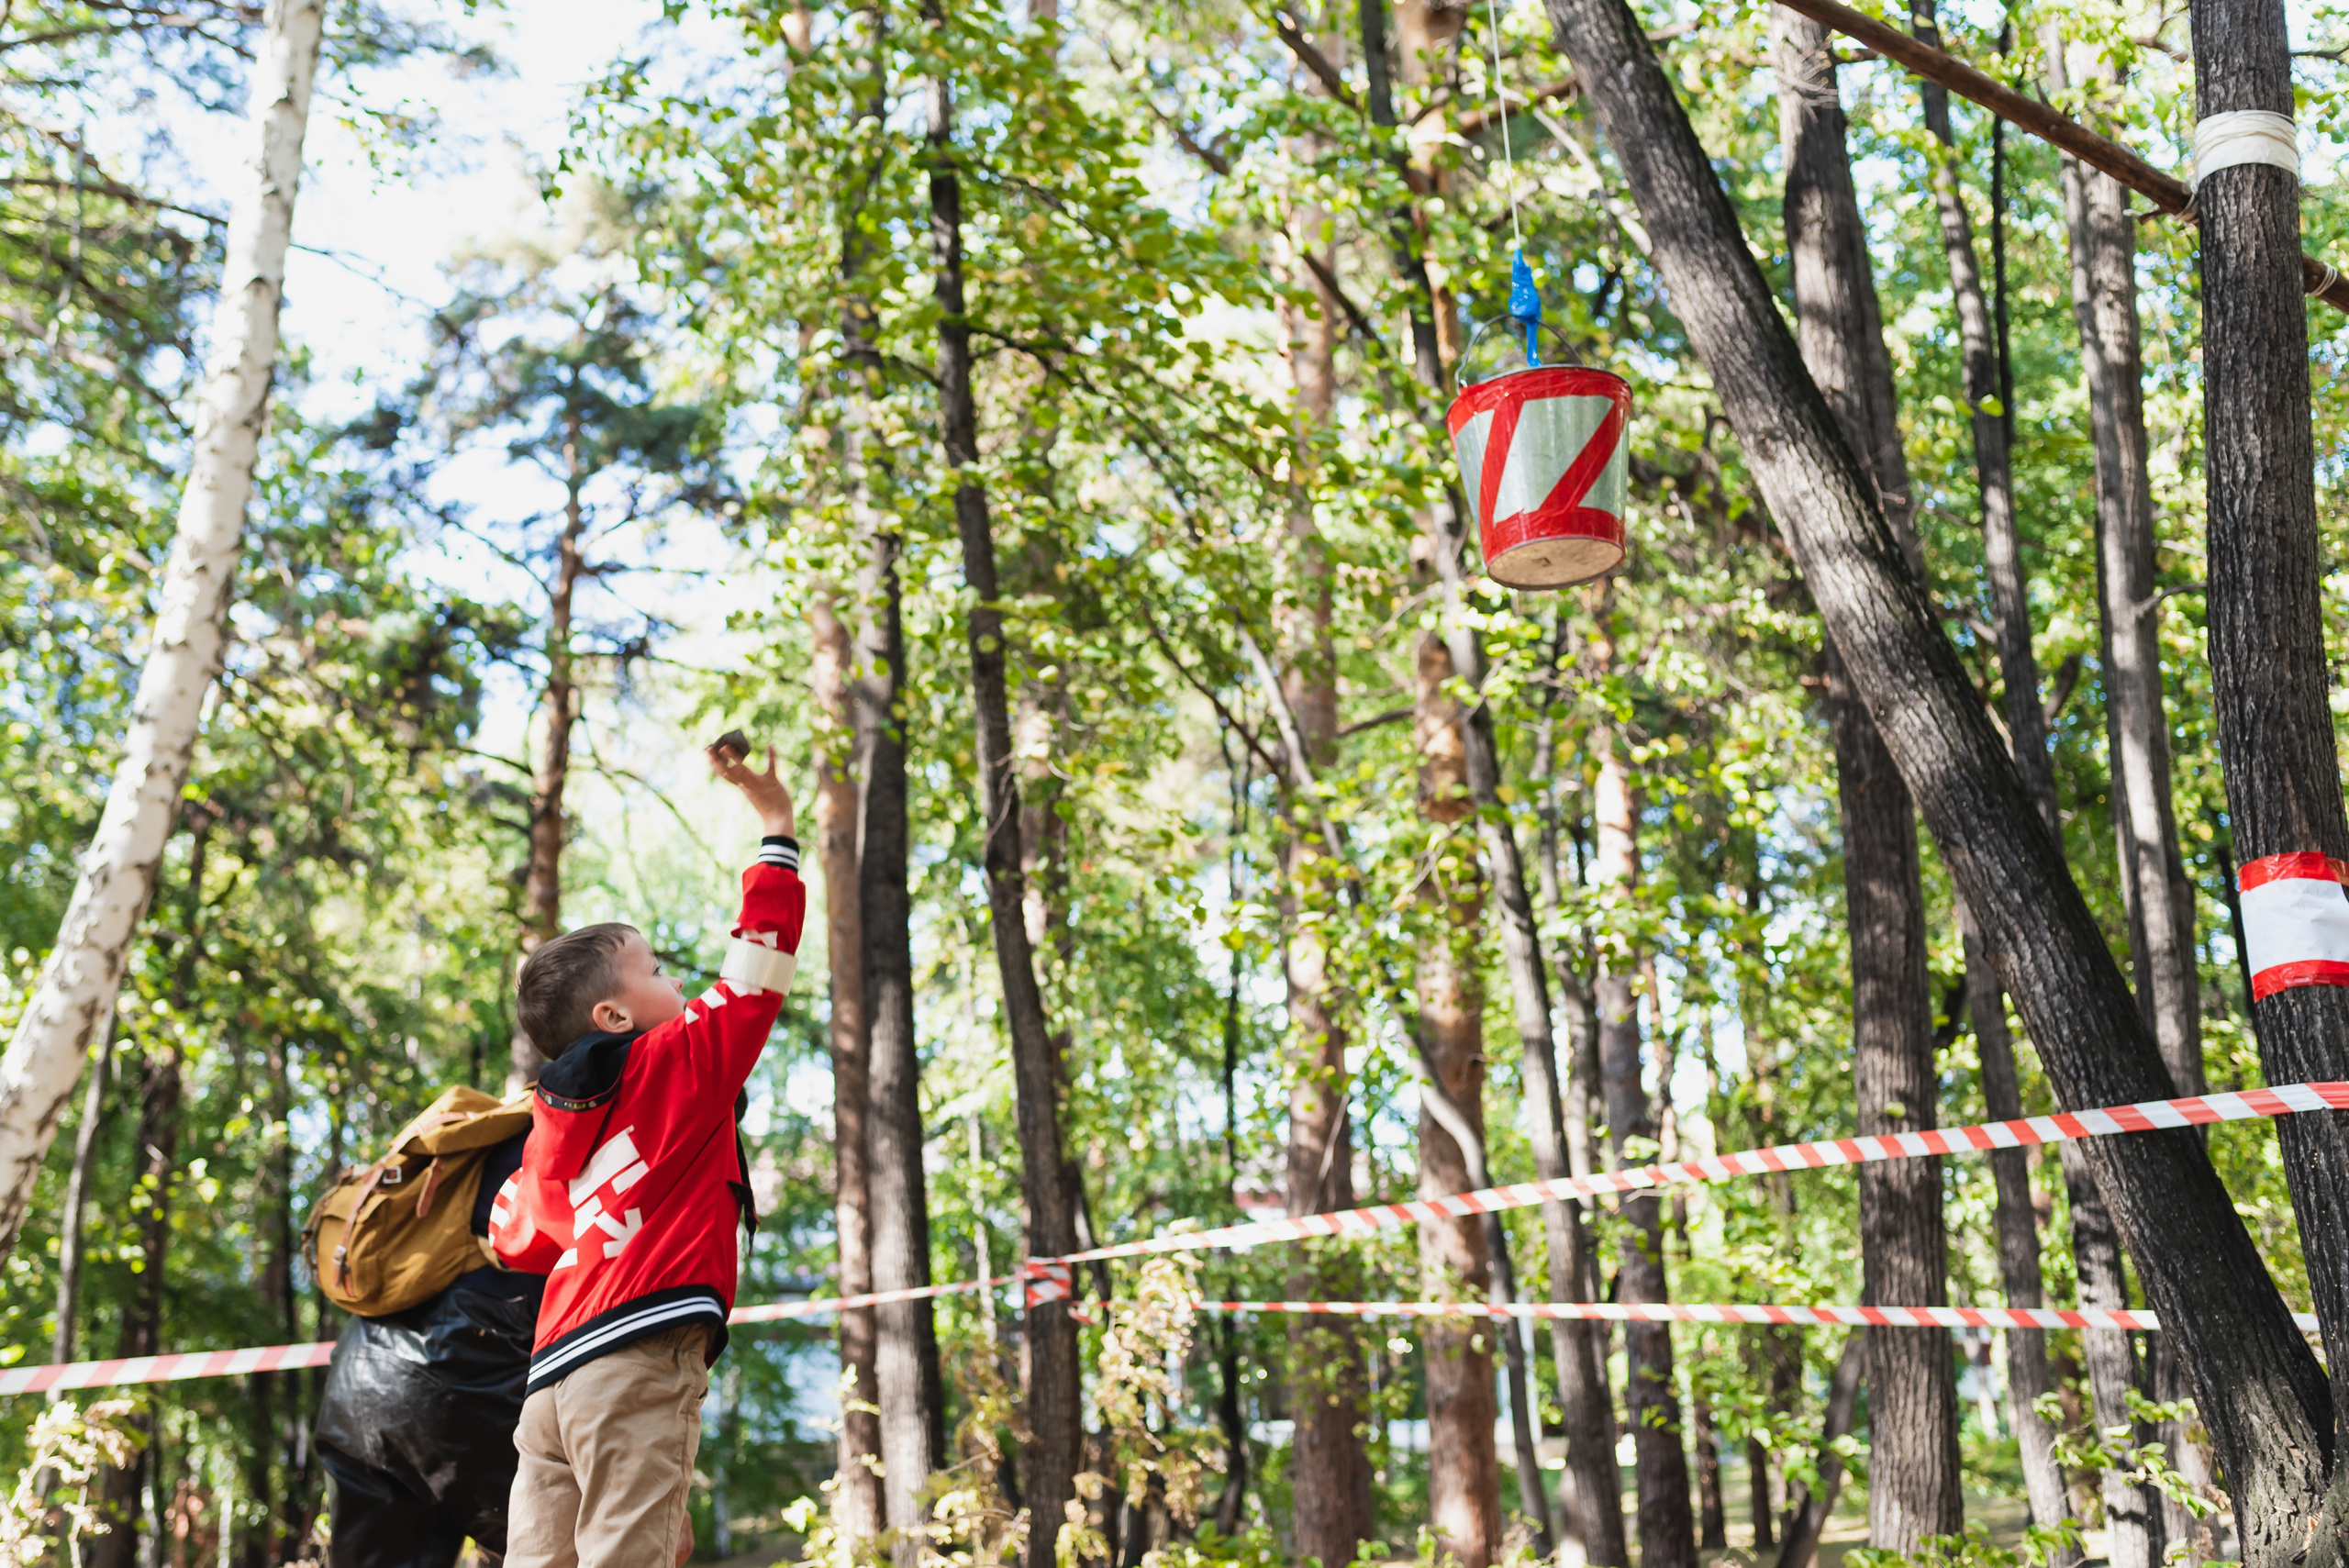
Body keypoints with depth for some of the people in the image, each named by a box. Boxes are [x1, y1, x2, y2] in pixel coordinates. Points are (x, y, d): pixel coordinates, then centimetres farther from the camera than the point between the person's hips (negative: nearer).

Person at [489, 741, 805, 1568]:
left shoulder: (550, 1123, 19)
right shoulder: (679, 1063, 1)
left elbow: (513, 1238, 25)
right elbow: (756, 969, 4)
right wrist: (776, 827, 10)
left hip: (553, 1374, 8)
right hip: (641, 1357, -8)